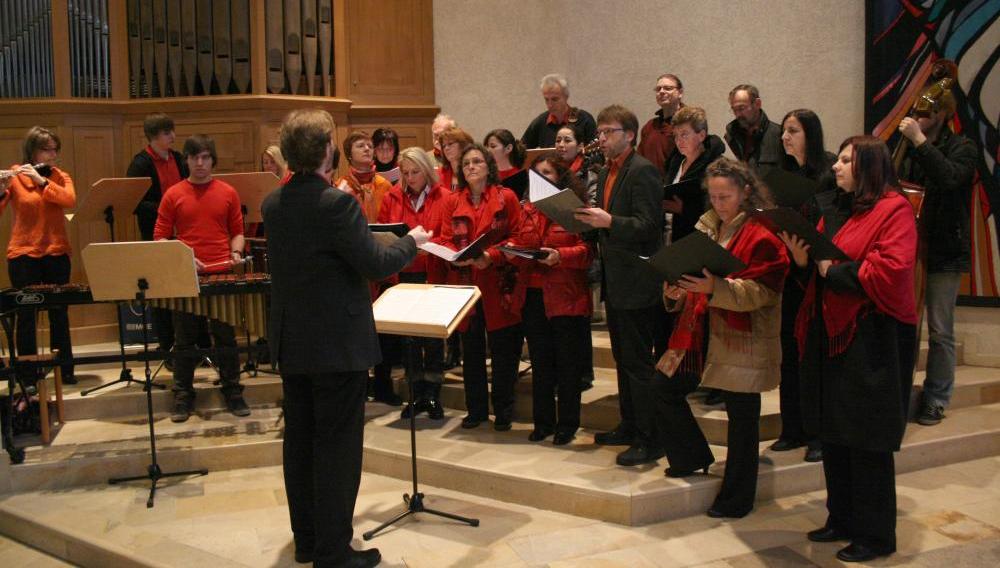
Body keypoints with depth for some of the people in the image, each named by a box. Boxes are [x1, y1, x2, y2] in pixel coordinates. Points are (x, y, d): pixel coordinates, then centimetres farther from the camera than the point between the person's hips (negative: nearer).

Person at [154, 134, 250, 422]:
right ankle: (183, 397, 18)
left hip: (222, 274, 0)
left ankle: (233, 393, 17)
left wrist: (236, 252, -6)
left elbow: (237, 231, 13)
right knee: (185, 339, 7)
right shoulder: (173, 195, 3)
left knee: (226, 336, 7)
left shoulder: (228, 193, 5)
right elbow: (160, 236, 4)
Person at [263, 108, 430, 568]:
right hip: (338, 344, -8)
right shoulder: (337, 203, -20)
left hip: (291, 341, 8)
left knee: (300, 439, 15)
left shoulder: (273, 204, 4)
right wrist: (412, 241, -1)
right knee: (337, 445, 1)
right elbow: (375, 264, -19)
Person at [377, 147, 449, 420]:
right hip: (403, 276, 3)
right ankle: (418, 394, 20)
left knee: (433, 337, 6)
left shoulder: (444, 198, -4)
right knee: (408, 337, 9)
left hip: (433, 275, -3)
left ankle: (433, 395, 17)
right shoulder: (392, 198, 5)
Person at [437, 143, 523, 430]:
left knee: (503, 350, 2)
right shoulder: (452, 202, 9)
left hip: (498, 286, -3)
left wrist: (492, 255, -18)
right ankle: (476, 409, 21)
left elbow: (517, 238, -4)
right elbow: (445, 240, 7)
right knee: (471, 350, 10)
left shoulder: (506, 198, 1)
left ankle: (503, 411, 14)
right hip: (464, 283, 3)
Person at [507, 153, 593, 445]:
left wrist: (560, 255, -28)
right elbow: (518, 240, 15)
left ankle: (567, 423, 16)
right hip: (532, 296, 6)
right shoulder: (528, 209, 12)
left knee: (567, 363, 4)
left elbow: (586, 250, -12)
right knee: (540, 363, 13)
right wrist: (510, 249, -7)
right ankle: (543, 421, 24)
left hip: (566, 297, -5)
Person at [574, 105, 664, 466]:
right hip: (614, 280, 10)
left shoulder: (643, 171, -13)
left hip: (635, 282, -10)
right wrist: (586, 223, 3)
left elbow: (647, 225, -21)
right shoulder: (606, 173, 16)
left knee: (639, 362, -5)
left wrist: (609, 222, -31)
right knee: (623, 359, 18)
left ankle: (649, 440, 2)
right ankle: (629, 426, 30)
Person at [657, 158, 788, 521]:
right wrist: (677, 290, -4)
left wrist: (715, 287, -32)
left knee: (741, 416, 4)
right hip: (701, 331, 8)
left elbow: (761, 291, -18)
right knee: (665, 387, 6)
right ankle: (693, 457, 27)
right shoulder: (709, 225, 12)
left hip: (743, 340, -7)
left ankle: (737, 498, 19)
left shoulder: (763, 234, -12)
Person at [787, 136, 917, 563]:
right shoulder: (836, 211, 15)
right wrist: (804, 259, -3)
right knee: (833, 434, 14)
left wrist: (834, 270, -14)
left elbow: (891, 271, -22)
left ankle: (875, 535, 12)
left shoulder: (894, 210, -10)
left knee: (867, 440, -1)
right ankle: (842, 519, 27)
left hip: (872, 340, -8)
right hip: (829, 335, 8)